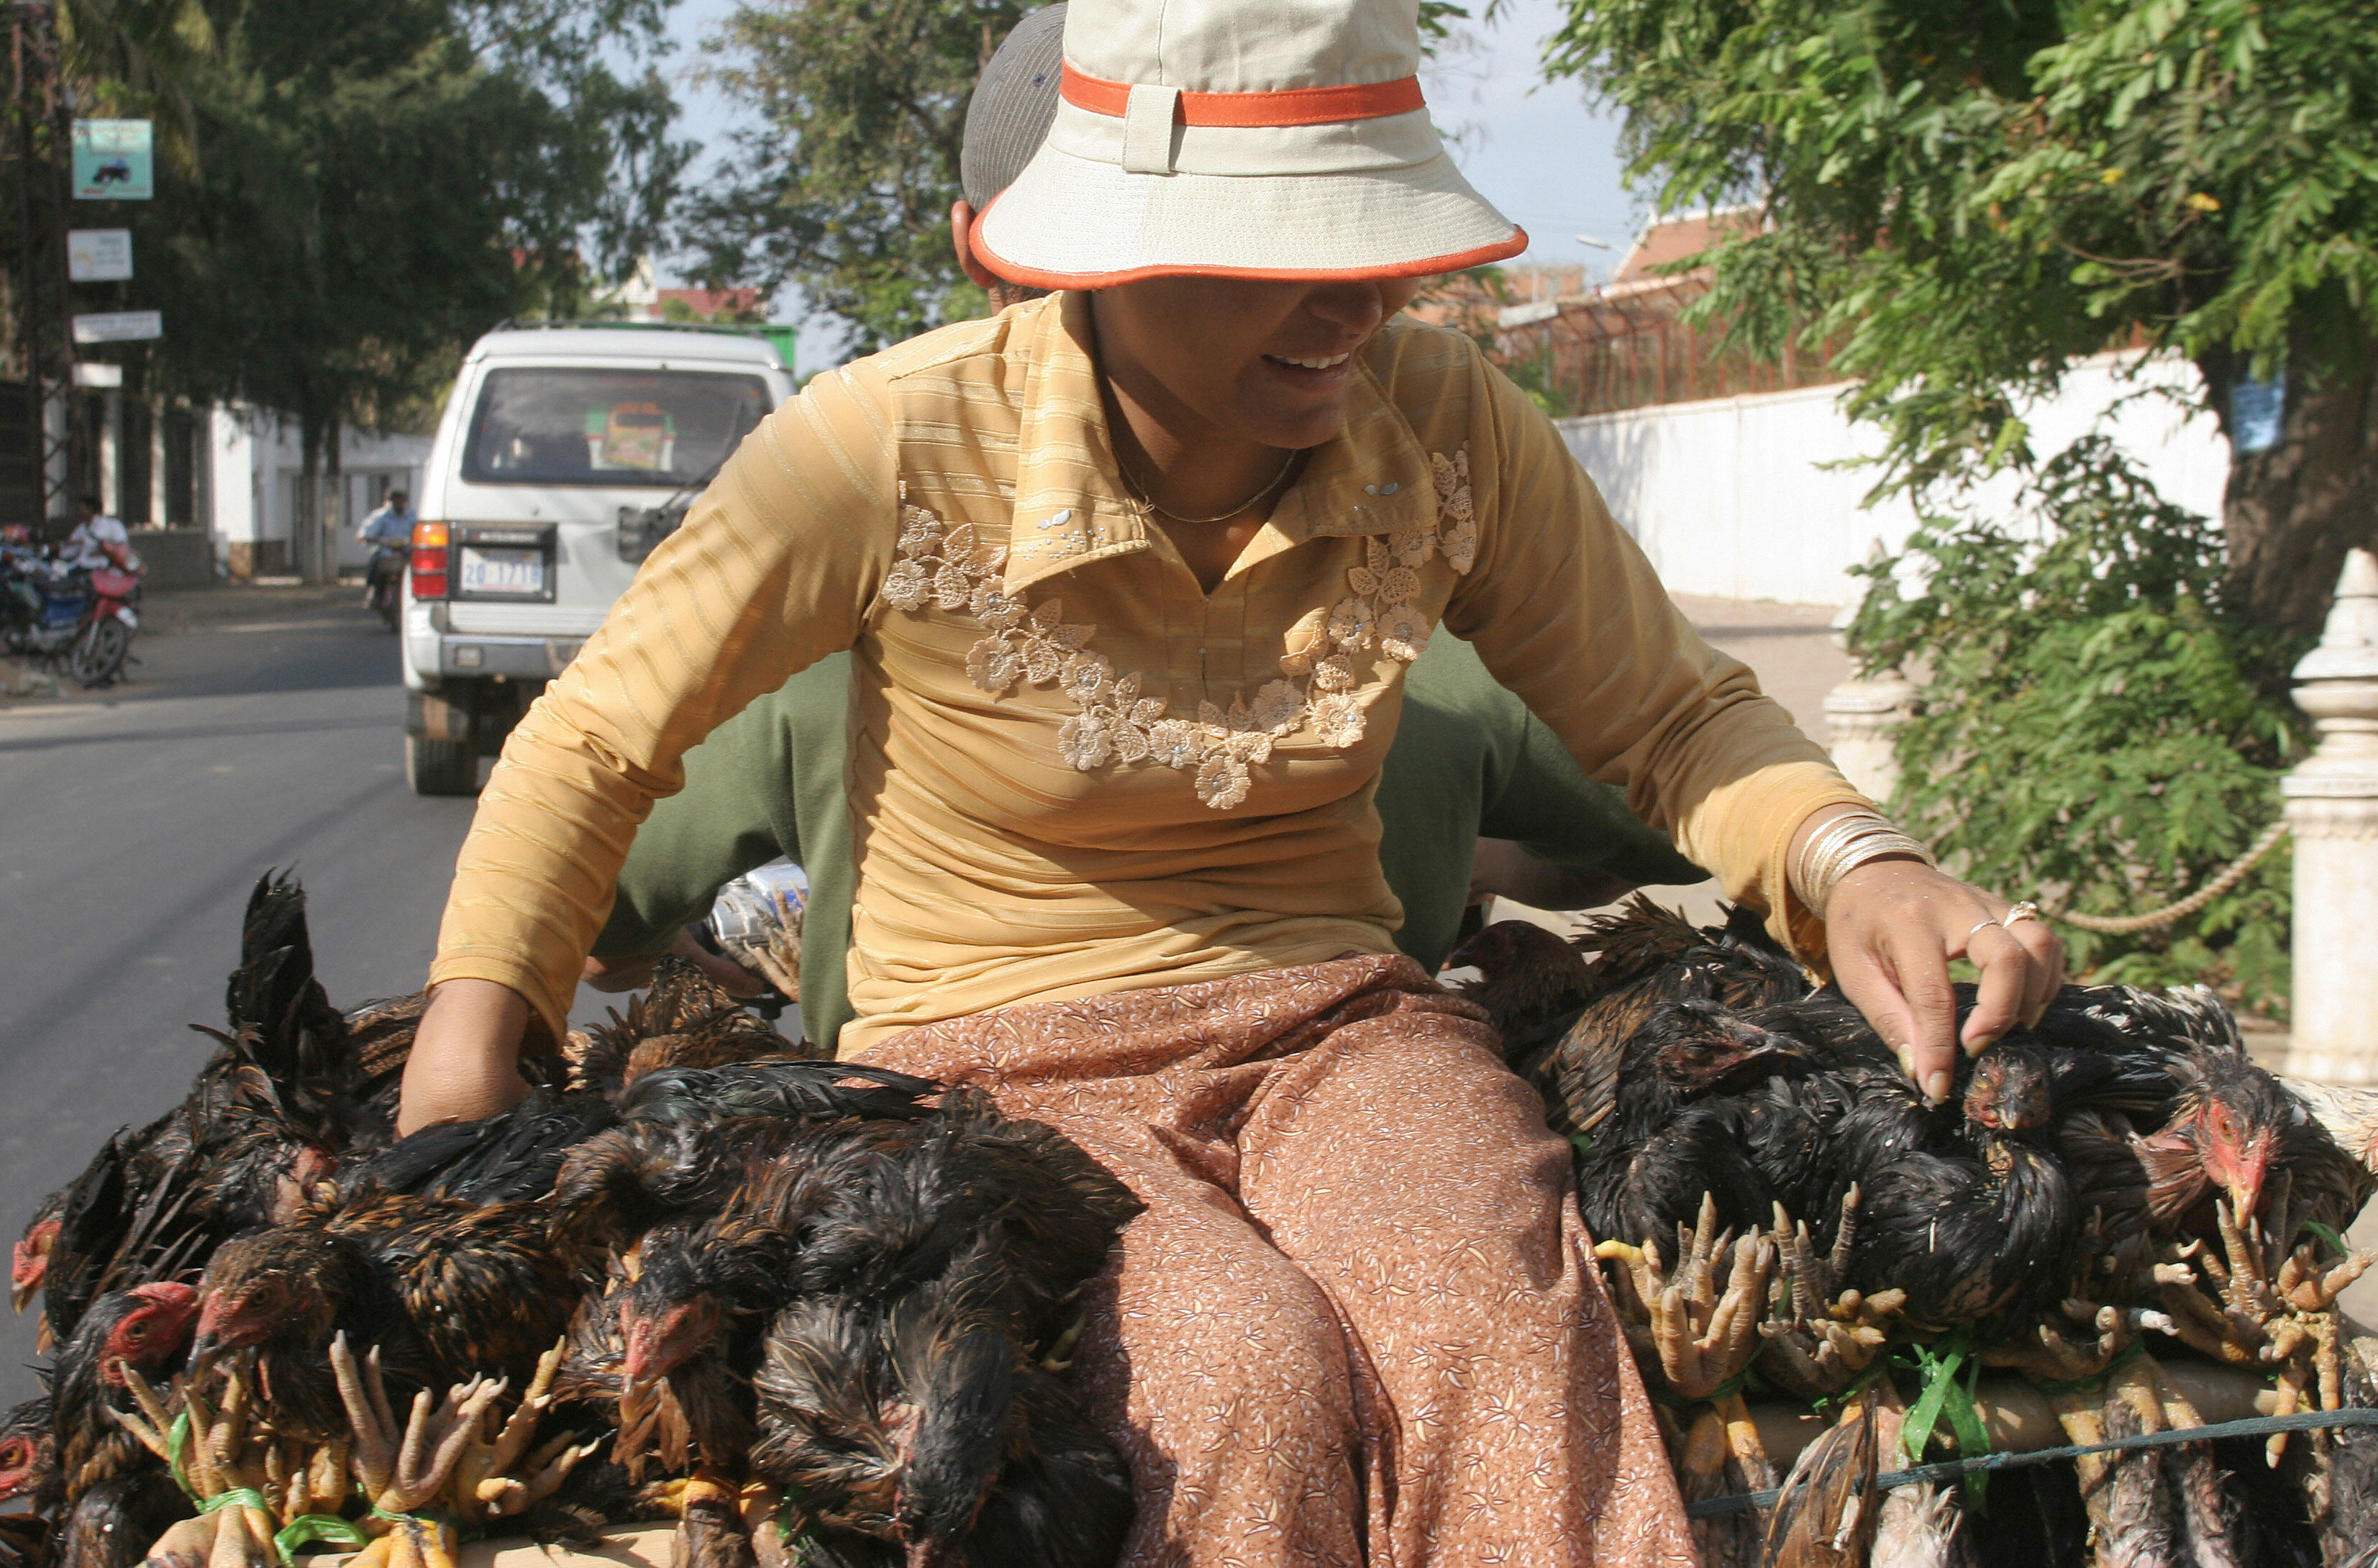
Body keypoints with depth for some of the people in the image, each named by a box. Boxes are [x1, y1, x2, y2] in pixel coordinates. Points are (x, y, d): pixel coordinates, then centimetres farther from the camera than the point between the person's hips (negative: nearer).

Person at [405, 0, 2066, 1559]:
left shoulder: (1445, 428, -5)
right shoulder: (897, 449, -14)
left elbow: (1672, 715, 7)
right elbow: (597, 744, -1)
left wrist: (1850, 863, -15)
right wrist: (463, 1068, -11)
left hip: (1334, 1028, 2)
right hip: (997, 1056, -2)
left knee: (1493, 1337, -34)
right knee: (1237, 1365, -36)